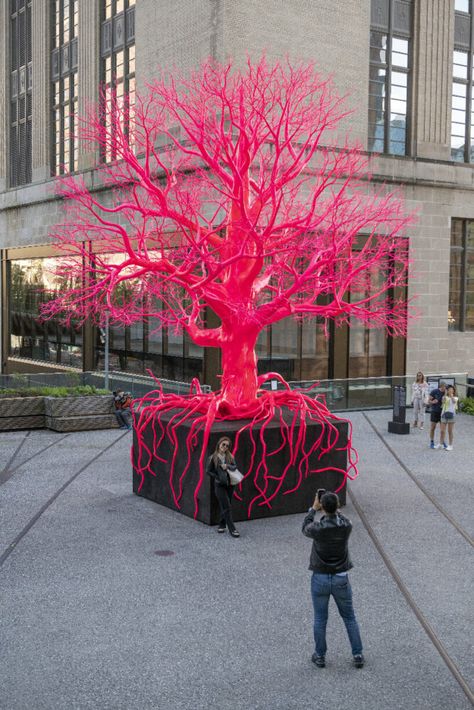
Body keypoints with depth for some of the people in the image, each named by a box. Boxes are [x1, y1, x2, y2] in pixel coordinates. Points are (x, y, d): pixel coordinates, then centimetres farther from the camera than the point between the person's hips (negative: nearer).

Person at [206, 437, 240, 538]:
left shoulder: (230, 456, 4)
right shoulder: (213, 458, -6)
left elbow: (235, 467, -1)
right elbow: (208, 471, -3)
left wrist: (228, 466, -20)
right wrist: (218, 477, -9)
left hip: (229, 484, 4)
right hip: (219, 485, -4)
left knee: (225, 507, 13)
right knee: (227, 507, -8)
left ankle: (222, 525, 30)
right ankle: (232, 529, -6)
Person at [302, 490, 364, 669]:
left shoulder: (318, 528, -23)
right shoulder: (347, 525, -16)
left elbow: (305, 529, 2)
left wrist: (313, 508, 7)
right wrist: (333, 506, 5)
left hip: (320, 578, -2)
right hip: (341, 579, 2)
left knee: (320, 619, 14)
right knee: (349, 617, 18)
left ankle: (320, 656, 27)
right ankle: (357, 655, 24)